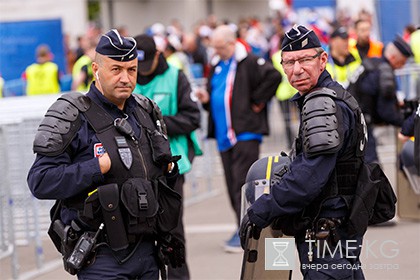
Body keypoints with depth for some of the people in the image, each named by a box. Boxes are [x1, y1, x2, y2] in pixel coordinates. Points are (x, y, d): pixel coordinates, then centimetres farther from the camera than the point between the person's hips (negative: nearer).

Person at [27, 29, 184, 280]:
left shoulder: (147, 112, 14)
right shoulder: (74, 116, -8)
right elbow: (40, 181, -17)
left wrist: (170, 169, 5)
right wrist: (99, 167, -19)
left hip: (147, 250, 7)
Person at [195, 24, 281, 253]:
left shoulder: (248, 63, -8)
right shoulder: (216, 66, 17)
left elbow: (273, 76, -19)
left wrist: (257, 101, -13)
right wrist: (206, 99, 3)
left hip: (245, 133, -8)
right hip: (224, 135, 8)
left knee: (242, 182, -11)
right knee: (233, 184, 10)